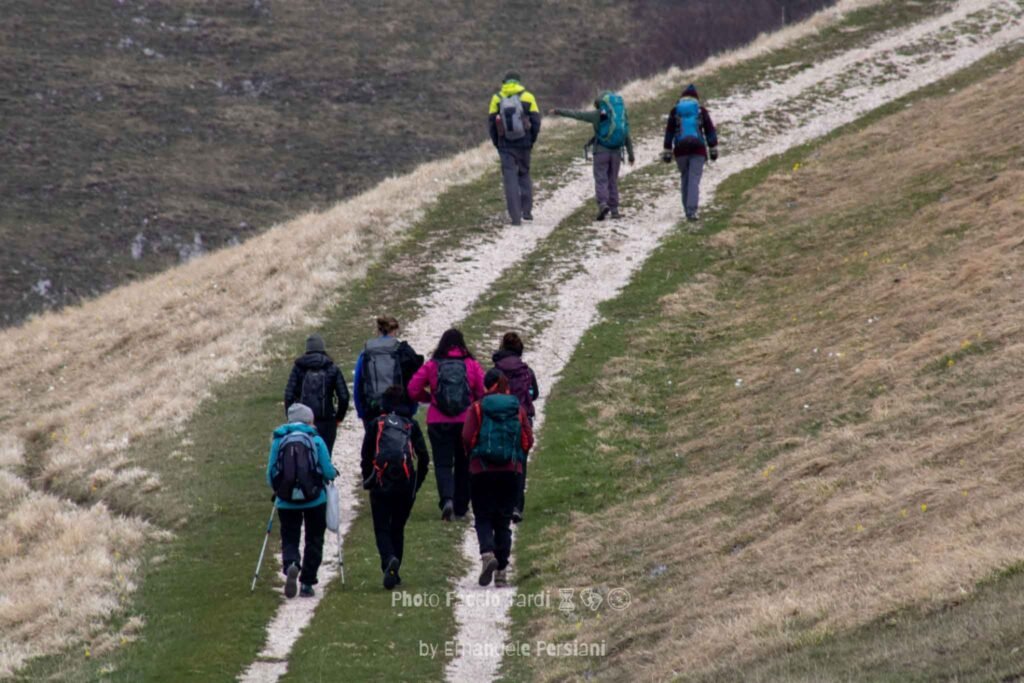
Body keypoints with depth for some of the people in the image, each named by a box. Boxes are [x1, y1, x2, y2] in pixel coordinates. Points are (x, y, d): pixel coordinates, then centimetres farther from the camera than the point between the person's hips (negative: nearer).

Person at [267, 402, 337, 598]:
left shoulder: (278, 441, 1)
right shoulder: (316, 440, -4)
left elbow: (270, 473, 2)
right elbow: (328, 472, -6)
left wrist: (277, 489, 22)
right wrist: (333, 473, 18)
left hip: (286, 502, 1)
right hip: (314, 500, -1)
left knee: (289, 540, 8)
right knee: (314, 540, 15)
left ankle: (291, 565, -24)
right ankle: (307, 583, 12)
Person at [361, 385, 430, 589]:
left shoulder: (376, 424, 4)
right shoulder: (411, 425, 7)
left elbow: (366, 456, 3)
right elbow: (423, 457, 3)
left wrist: (367, 480, 15)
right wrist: (417, 484, 13)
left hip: (381, 483, -2)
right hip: (405, 485, 2)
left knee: (381, 529, 3)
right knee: (397, 528, 17)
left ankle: (389, 559, -25)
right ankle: (393, 572, 15)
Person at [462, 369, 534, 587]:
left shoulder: (478, 408, -2)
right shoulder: (518, 409, 5)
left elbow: (468, 438, -8)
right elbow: (528, 440, 1)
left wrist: (473, 456, 11)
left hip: (482, 471, -2)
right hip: (511, 471, 2)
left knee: (483, 518, 4)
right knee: (503, 521, 10)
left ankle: (487, 554, -25)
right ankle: (501, 572, 7)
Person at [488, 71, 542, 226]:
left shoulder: (497, 98, 1)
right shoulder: (527, 97, 0)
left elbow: (491, 122, 1)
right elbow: (536, 120, -1)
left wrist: (496, 143, 10)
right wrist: (532, 140, 10)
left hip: (505, 144, -1)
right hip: (523, 143, 1)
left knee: (510, 179, 0)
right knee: (524, 174, 19)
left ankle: (516, 217, -7)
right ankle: (527, 211, 15)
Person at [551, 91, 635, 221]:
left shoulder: (597, 115, -3)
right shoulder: (622, 115, 8)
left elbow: (576, 114, 4)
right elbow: (628, 137, 11)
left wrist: (559, 112, 15)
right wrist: (630, 154, 18)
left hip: (601, 150, -4)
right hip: (616, 152, 4)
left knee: (601, 179, -3)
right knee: (613, 180, 12)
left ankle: (602, 204, -23)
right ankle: (614, 209, 11)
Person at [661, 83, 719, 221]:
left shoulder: (675, 111, 7)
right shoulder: (701, 110, 5)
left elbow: (669, 132, 7)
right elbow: (710, 130, 4)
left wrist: (667, 152, 10)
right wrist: (713, 149, 9)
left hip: (680, 149, 1)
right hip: (698, 148, -1)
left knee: (685, 179, 15)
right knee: (694, 180, -5)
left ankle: (688, 210, 17)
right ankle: (691, 211, -18)